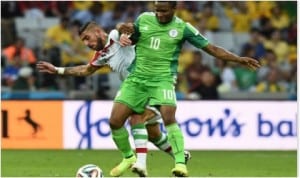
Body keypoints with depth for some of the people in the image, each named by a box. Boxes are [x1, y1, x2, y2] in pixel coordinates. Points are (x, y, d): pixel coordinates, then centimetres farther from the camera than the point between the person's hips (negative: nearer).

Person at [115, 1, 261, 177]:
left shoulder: (182, 28, -3)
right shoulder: (143, 19, 4)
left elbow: (211, 48, -2)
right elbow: (131, 40, 17)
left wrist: (239, 59, -9)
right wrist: (125, 35, -8)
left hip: (162, 79, -3)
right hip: (136, 78, 3)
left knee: (169, 118, -27)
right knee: (115, 121, -6)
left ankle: (181, 163, -21)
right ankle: (128, 157, 18)